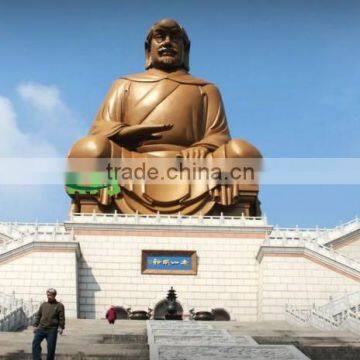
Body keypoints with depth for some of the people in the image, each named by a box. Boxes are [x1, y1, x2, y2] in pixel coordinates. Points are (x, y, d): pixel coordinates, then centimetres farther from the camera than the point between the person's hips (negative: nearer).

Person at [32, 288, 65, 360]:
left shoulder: (59, 306, 2)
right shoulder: (43, 305, 14)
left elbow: (62, 318, -3)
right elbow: (38, 316, 16)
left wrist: (61, 327, -14)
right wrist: (35, 325, 8)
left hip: (52, 330, -3)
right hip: (41, 328, 4)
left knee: (51, 347, -1)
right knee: (35, 343, -7)